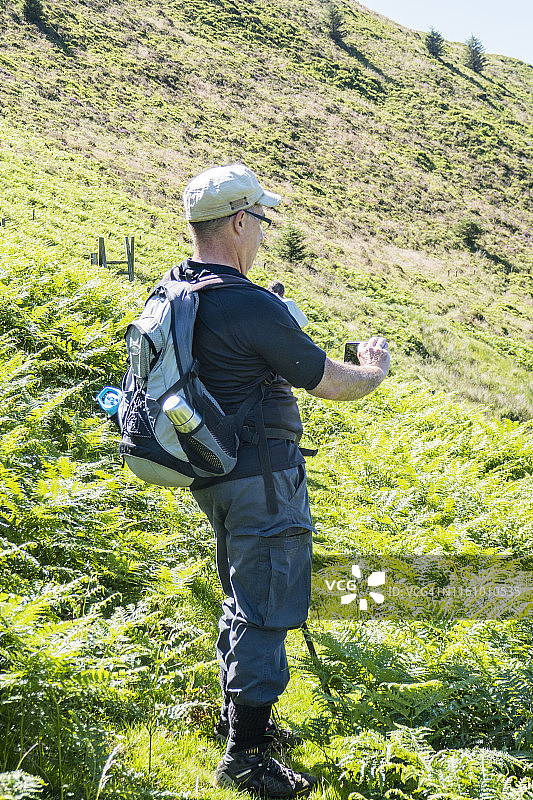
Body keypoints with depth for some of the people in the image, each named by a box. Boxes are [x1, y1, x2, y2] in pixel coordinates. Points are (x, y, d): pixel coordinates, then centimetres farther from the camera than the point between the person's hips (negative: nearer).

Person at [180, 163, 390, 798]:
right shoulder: (252, 306, -23)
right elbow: (327, 382, -12)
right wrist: (374, 372, 8)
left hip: (211, 473, 9)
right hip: (261, 478, -9)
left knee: (242, 600, 23)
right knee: (264, 612, 0)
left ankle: (237, 715, 37)